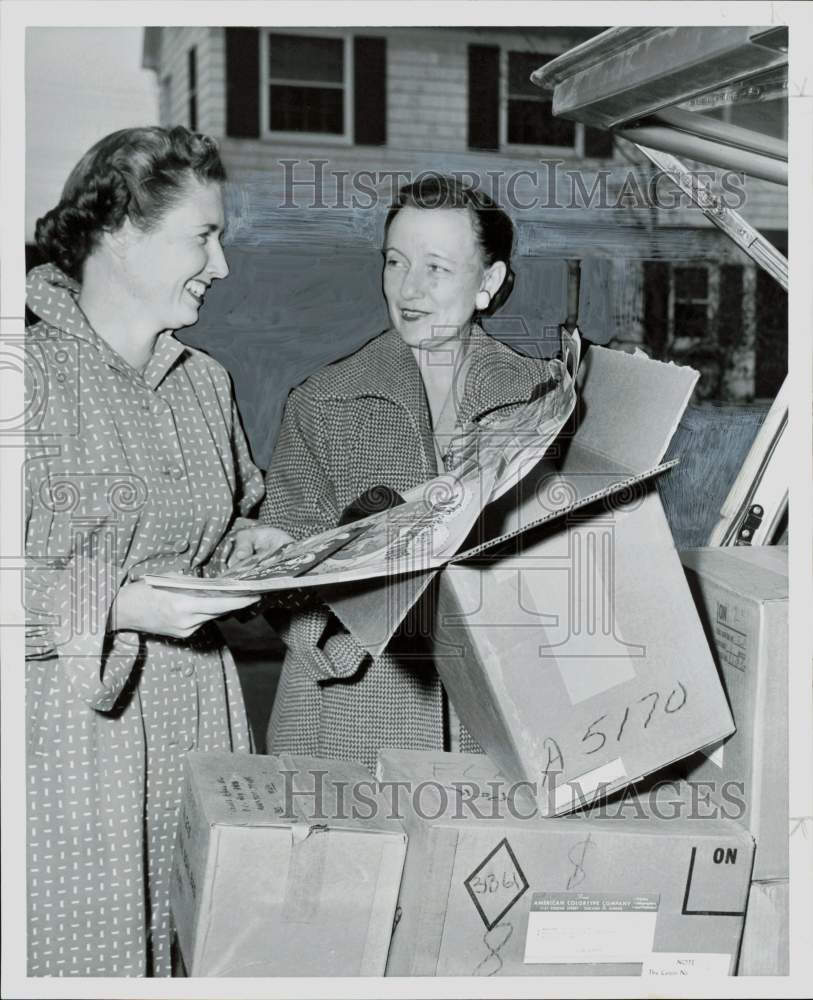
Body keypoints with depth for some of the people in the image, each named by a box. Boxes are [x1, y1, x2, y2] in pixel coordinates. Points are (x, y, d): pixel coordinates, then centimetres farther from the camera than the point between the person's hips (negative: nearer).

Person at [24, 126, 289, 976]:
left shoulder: (204, 381, 13)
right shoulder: (33, 370, -9)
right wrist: (120, 604, -21)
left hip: (191, 715, 6)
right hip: (64, 722, -5)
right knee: (75, 943, 0)